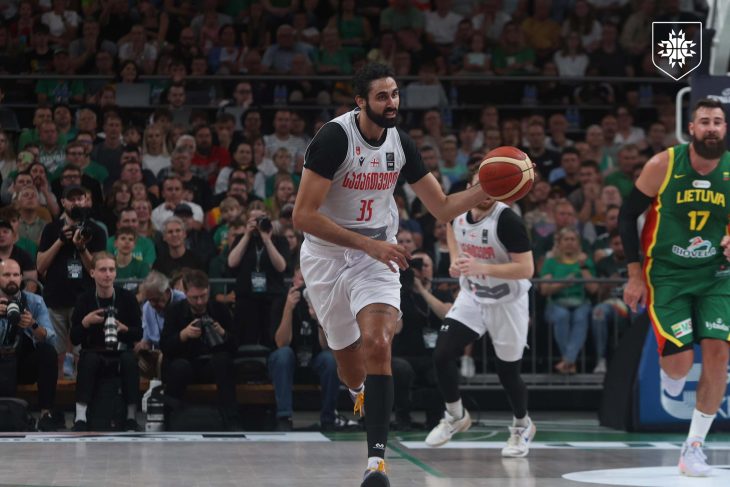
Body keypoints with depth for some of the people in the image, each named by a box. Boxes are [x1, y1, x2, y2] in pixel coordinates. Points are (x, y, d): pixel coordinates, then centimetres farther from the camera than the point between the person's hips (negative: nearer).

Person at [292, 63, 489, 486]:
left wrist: (487, 189, -14)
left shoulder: (401, 143, -3)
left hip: (377, 254, 2)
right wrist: (368, 244, -27)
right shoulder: (335, 138, -19)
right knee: (350, 364, 9)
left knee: (378, 346, -22)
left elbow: (443, 208, 4)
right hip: (327, 256, -2)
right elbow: (303, 216, -23)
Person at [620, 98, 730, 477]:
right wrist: (635, 275, -7)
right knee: (680, 363, -12)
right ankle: (668, 374, 29)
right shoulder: (663, 165, -13)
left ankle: (694, 447, 2)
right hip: (666, 273, -2)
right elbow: (627, 214, -5)